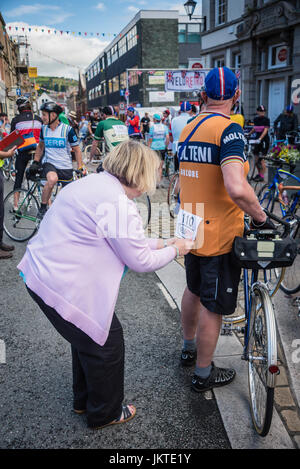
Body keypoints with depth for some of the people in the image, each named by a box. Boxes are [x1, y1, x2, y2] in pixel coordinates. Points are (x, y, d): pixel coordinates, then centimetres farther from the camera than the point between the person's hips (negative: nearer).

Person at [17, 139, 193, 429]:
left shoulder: (94, 183, 10)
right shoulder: (118, 203, -22)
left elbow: (121, 241, 19)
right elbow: (141, 262, -14)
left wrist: (161, 243, 18)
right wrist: (174, 251, 3)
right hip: (62, 285, -10)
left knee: (88, 336, 25)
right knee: (106, 341, 8)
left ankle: (83, 400, 46)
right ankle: (104, 414, 31)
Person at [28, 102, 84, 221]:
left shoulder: (68, 129, -8)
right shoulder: (44, 129, 3)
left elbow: (76, 150, -1)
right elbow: (40, 146, 20)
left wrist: (80, 168, -8)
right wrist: (35, 162, 13)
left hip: (66, 167, 0)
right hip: (49, 163, 0)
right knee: (52, 179, -35)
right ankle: (43, 208, -21)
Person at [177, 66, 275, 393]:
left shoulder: (188, 128, 7)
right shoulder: (229, 129, -18)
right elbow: (237, 189, -33)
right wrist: (261, 218, -18)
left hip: (191, 229, 8)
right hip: (219, 234, -8)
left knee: (194, 290, 25)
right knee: (213, 306, 7)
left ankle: (189, 348, 45)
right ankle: (203, 374, 23)